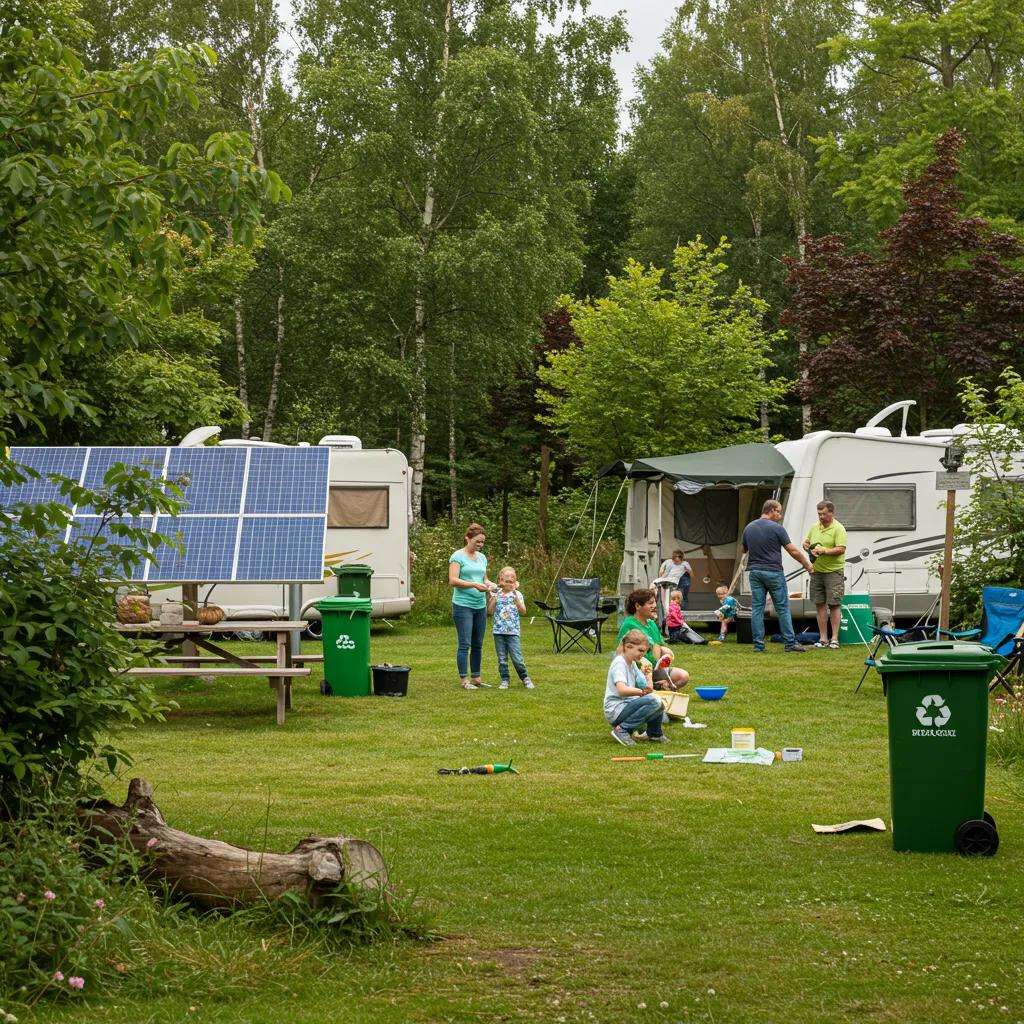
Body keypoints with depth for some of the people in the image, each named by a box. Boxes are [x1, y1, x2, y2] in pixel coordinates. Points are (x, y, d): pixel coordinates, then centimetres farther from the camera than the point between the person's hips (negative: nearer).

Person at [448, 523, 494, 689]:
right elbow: (453, 581, -14)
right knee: (465, 644, -8)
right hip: (463, 605, -7)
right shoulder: (458, 557, -6)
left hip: (480, 606, 7)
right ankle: (463, 679, -4)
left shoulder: (482, 557, 15)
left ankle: (476, 678, 17)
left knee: (478, 644, 9)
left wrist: (488, 584, -1)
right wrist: (474, 585, -23)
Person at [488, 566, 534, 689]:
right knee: (502, 659, 5)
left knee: (517, 658, -6)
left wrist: (516, 598, -16)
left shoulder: (517, 595, 3)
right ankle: (505, 680, 13)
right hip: (499, 631, 2)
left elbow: (523, 611, -7)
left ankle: (525, 678, 9)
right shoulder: (496, 594, 6)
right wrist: (493, 597, -10)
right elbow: (490, 610, -1)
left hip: (513, 631, -2)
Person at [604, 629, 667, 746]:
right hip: (615, 710, -9)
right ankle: (622, 730, -17)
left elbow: (648, 687, 13)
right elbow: (622, 690, -31)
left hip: (627, 705, 9)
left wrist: (647, 674, -1)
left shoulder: (632, 664, 14)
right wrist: (642, 691, -36)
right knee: (652, 701, -25)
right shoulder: (619, 663, -14)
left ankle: (654, 734, 19)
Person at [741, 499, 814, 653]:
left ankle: (758, 645, 1)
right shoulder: (776, 528, -10)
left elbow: (744, 550, 19)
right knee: (783, 608, 3)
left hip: (755, 572, 4)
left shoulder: (749, 528, 6)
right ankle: (790, 644, 5)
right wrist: (807, 564, 4)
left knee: (757, 609, 4)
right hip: (773, 572, -4)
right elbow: (793, 551, -8)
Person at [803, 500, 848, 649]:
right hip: (816, 572, 6)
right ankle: (823, 639, 13)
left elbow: (841, 549, -18)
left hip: (833, 572, -6)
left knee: (833, 606, -4)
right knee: (820, 605, 7)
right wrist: (806, 545, 0)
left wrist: (824, 551, -25)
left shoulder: (838, 529, -10)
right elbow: (807, 542, 23)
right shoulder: (814, 527, 11)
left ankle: (834, 639, 0)